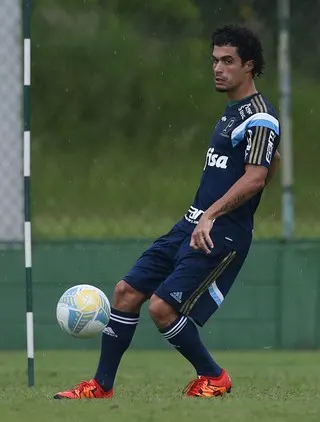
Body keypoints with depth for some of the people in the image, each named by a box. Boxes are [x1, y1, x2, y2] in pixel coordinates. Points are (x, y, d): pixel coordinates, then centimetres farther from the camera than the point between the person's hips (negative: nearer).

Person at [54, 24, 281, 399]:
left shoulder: (259, 117, -13)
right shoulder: (233, 111, 16)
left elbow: (255, 178, -25)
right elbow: (273, 164, 30)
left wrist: (212, 215, -34)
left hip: (220, 234, -10)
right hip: (191, 226, 10)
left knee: (163, 306, -17)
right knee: (127, 291, 5)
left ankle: (213, 378, 4)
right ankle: (101, 386, 11)